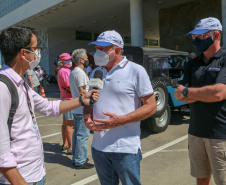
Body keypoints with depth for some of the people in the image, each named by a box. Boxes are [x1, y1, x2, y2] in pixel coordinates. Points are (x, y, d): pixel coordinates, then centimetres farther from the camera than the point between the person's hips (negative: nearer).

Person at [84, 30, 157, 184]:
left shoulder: (136, 70, -7)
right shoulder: (96, 73, 12)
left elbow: (151, 106, -10)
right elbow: (88, 103, 19)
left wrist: (121, 120, -20)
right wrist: (87, 118, -4)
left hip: (126, 149, -5)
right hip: (99, 146, 6)